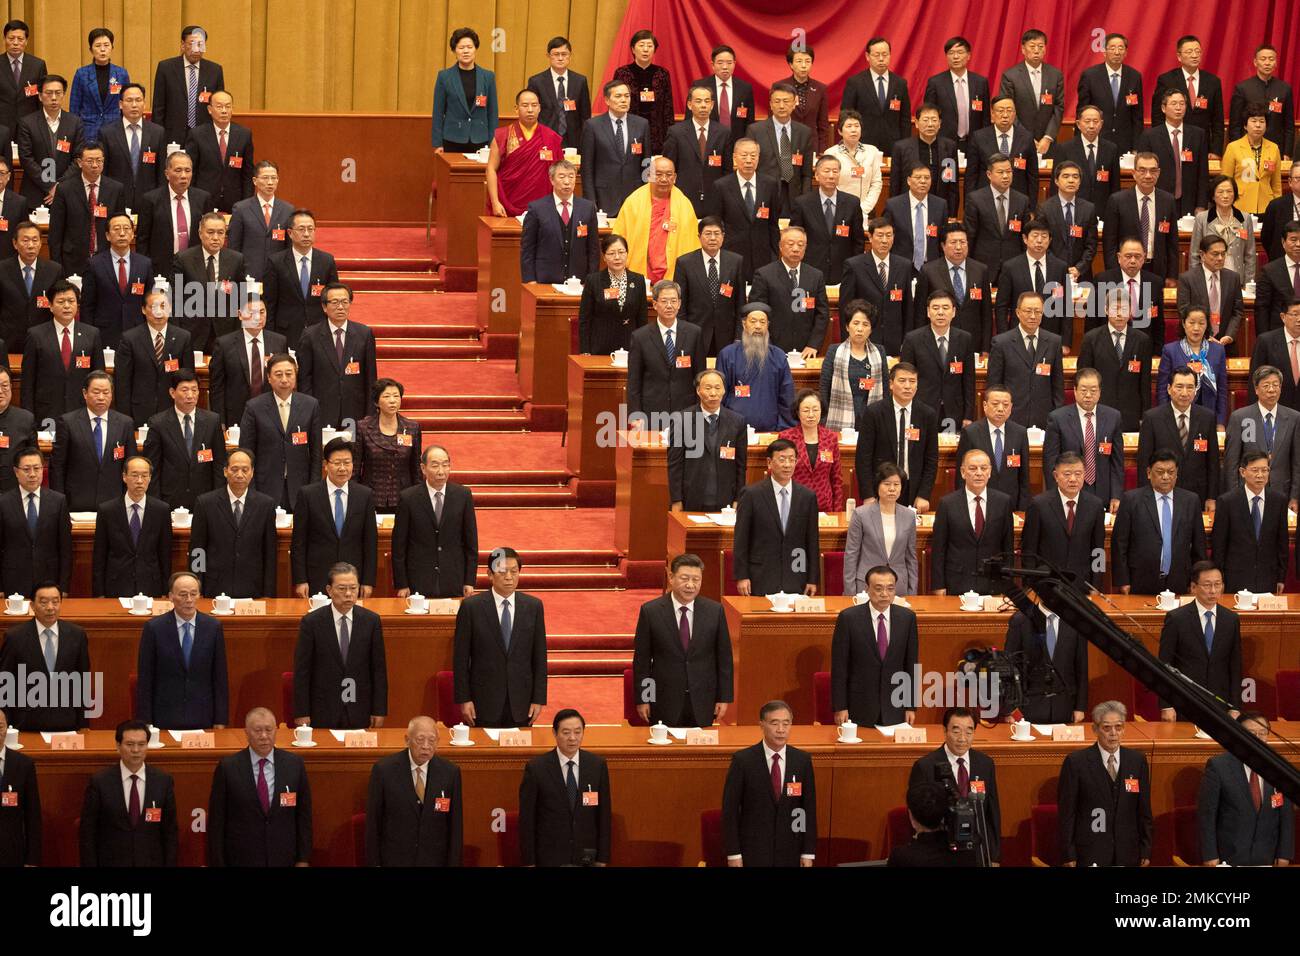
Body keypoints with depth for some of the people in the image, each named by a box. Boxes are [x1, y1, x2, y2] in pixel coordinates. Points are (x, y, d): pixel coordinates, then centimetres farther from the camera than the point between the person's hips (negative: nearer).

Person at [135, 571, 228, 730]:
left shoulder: (213, 627, 1)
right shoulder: (153, 628, -4)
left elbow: (220, 677, 3)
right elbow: (144, 680, -2)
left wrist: (221, 720, 0)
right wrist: (145, 723, -6)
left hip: (203, 719, 1)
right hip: (165, 719, -1)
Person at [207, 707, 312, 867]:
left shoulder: (294, 764, 1)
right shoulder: (227, 768, -5)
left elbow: (304, 816, 5)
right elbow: (216, 822, -3)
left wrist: (303, 860, 2)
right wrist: (217, 864, -6)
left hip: (283, 860, 2)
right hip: (241, 860, -2)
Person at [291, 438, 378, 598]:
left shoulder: (365, 495, 4)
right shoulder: (308, 495, -1)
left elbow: (370, 541, 6)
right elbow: (298, 542, 0)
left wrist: (368, 582, 2)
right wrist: (300, 580, -5)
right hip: (317, 581, -1)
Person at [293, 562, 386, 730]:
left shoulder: (371, 620, 1)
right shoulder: (311, 622, -5)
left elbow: (379, 668, 4)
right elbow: (301, 671, -4)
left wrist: (379, 711, 1)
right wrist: (301, 714, -7)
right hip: (323, 713, -2)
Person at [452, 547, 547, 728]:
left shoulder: (533, 606, 4)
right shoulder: (471, 607, -3)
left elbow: (540, 656, 6)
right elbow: (461, 657, -1)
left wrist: (539, 699, 1)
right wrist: (463, 699, -6)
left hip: (521, 703, 2)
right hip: (484, 702, -2)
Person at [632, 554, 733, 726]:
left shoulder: (714, 611, 0)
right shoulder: (650, 611, -5)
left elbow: (724, 658, 4)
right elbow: (641, 659, -1)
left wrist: (724, 698, 2)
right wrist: (641, 699, -2)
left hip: (702, 704, 1)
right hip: (665, 703, -1)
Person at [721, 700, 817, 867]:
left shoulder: (803, 760, 2)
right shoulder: (742, 760, -6)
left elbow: (809, 809, 5)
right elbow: (730, 809, -5)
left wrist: (808, 853, 1)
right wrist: (733, 853, -9)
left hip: (790, 854, 2)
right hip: (753, 852, -2)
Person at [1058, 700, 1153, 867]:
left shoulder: (1137, 760, 7)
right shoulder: (1076, 762, -3)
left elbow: (1144, 810, 10)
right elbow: (1066, 813, -3)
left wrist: (1145, 851, 7)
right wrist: (1068, 856, -6)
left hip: (1127, 854, 3)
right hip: (1089, 856, -3)